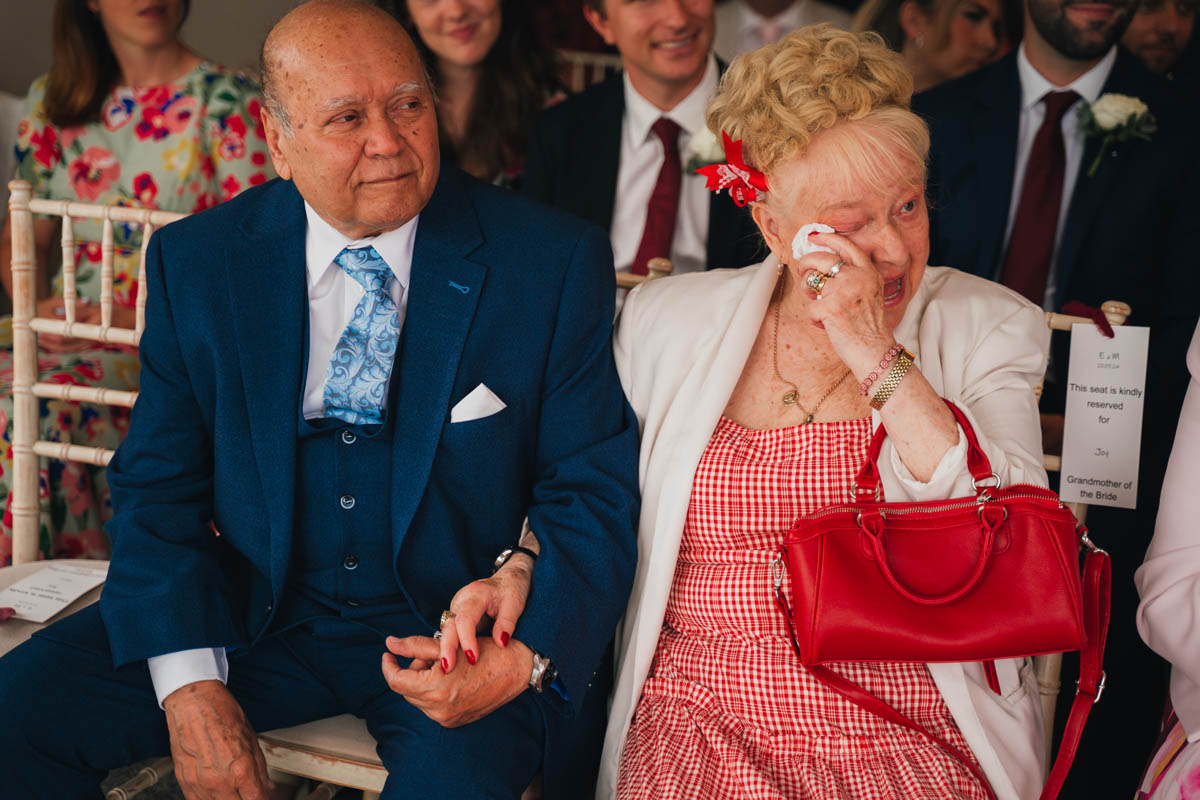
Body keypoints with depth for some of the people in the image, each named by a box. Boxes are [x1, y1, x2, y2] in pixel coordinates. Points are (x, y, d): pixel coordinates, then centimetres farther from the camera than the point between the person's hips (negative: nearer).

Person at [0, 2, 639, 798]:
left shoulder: (554, 264, -9)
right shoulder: (197, 262, -2)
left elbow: (594, 495, -7)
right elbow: (158, 485, 2)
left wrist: (527, 659, -24)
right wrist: (190, 687, -12)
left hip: (456, 622, -2)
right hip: (260, 613, 3)